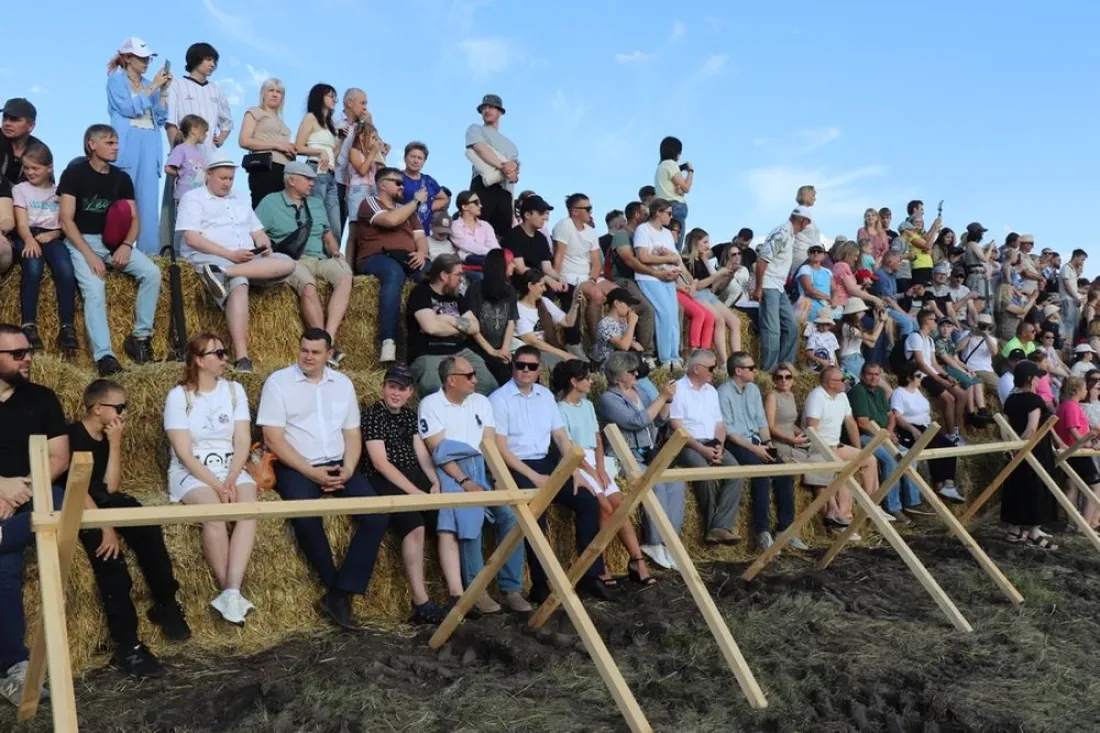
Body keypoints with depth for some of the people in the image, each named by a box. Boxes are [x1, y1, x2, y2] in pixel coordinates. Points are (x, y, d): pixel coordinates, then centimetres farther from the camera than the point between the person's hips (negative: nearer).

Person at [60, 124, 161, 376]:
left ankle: (141, 336, -9)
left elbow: (134, 218, 9)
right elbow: (66, 220, -9)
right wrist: (89, 254, -20)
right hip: (82, 241, -4)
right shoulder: (74, 173, -4)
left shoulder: (122, 178, 10)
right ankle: (103, 356, -35)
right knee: (94, 289, -29)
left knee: (152, 272, -19)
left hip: (114, 241, 4)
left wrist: (126, 245, -12)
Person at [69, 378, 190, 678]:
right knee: (107, 548, -32)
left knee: (146, 527, -23)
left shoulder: (107, 436, 10)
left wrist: (115, 443, -7)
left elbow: (110, 488, 0)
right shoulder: (73, 436, -12)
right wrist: (105, 526, -27)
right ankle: (126, 645, -34)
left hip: (104, 503, 6)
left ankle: (165, 604, -8)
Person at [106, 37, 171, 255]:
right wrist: (153, 87, -7)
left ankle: (149, 250, 0)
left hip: (150, 146, 5)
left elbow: (160, 118, 12)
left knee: (149, 201, 0)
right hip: (127, 145, -5)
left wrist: (163, 91, 2)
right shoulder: (116, 80, 5)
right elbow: (129, 108, -9)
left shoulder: (150, 85, 19)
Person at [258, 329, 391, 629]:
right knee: (306, 517, -34)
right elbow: (273, 438, -9)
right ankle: (336, 587, -12)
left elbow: (352, 433, 13)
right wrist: (311, 471, -16)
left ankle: (341, 593, -15)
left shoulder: (343, 383, 12)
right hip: (295, 467, -4)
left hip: (337, 466, 4)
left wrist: (348, 469, -7)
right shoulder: (278, 382, -1)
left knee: (377, 513, -18)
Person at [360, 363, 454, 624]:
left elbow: (422, 453, 13)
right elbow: (380, 463, -13)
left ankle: (456, 595, -16)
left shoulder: (410, 415, 17)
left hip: (415, 476, 7)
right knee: (415, 526, -29)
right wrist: (415, 492, -19)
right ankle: (421, 603, -25)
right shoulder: (371, 415, -5)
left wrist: (435, 482, -6)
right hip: (383, 481, -6)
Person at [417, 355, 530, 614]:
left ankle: (511, 587, -10)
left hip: (481, 466, 5)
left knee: (511, 513, -19)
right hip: (450, 470, -5)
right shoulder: (430, 405, -2)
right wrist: (464, 482, -21)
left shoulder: (481, 401, 14)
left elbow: (490, 445, 6)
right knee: (469, 515, -31)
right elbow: (439, 452, -11)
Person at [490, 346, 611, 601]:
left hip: (546, 463, 6)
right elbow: (500, 448, -11)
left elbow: (561, 437, 12)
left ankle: (591, 574, -3)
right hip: (516, 468, -6)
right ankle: (540, 585, -20)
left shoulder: (545, 395, 12)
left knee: (588, 500, -11)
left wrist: (576, 472, -1)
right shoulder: (499, 399, -6)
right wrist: (534, 476, -17)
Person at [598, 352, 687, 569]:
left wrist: (667, 400, 1)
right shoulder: (608, 399, -7)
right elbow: (638, 421, -18)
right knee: (656, 484, -29)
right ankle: (655, 544, -18)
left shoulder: (640, 391, 15)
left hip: (649, 455, 6)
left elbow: (659, 421, 18)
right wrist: (661, 396, -14)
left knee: (676, 480, -20)